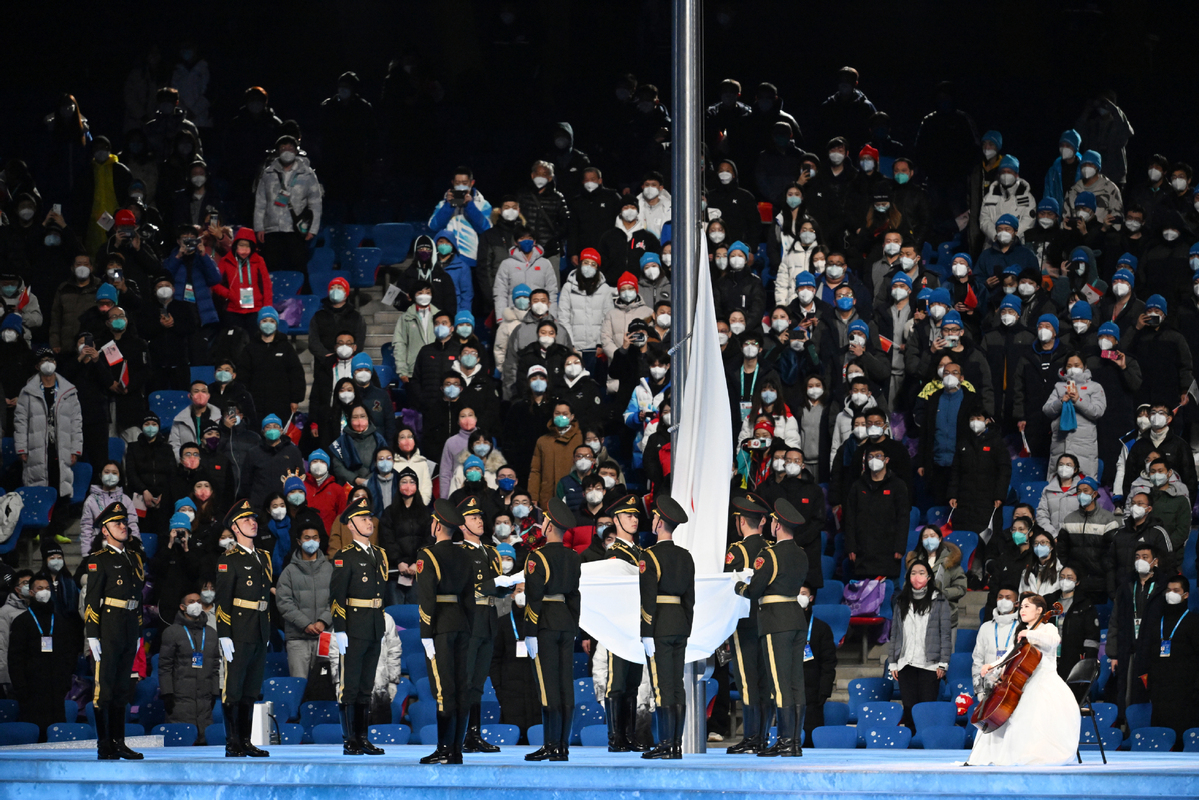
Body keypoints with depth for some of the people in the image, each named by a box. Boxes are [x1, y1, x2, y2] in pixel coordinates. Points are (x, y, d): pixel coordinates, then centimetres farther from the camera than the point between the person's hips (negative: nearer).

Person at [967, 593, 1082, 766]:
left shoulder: (1047, 628, 3)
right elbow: (1010, 656, 19)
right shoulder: (1021, 633, 24)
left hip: (1044, 684, -8)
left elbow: (1054, 640, -21)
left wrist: (1029, 634, -24)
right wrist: (992, 666, 2)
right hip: (1024, 685, 8)